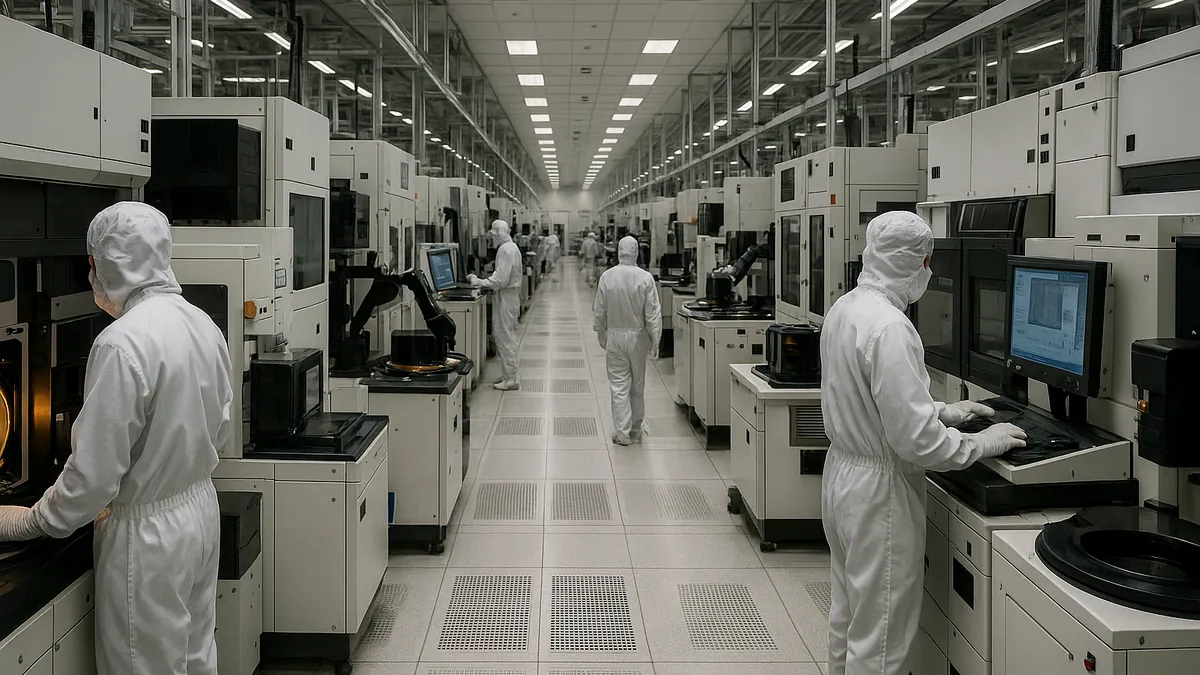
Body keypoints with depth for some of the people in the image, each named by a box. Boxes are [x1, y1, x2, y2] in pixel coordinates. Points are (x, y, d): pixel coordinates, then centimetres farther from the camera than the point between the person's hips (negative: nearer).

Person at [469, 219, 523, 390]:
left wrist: (478, 282, -15)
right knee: (500, 336, 15)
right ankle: (509, 374, 21)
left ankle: (511, 379, 1)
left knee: (505, 338, -4)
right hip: (509, 295, 10)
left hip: (507, 297, -10)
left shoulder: (506, 250, -18)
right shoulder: (511, 247, 14)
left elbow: (500, 280, -22)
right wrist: (480, 281, 12)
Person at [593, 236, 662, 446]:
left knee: (619, 386, 5)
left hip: (615, 336, 0)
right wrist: (655, 340, -1)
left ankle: (623, 433, 4)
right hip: (638, 336, 0)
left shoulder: (607, 277, -9)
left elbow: (599, 311, -1)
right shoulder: (645, 278, -13)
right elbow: (653, 313, -10)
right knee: (637, 385, 13)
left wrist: (601, 334, 13)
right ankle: (635, 430, 24)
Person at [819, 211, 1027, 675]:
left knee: (848, 619, 23)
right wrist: (981, 444, -11)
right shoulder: (889, 327, -25)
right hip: (879, 493, -10)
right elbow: (916, 441, -26)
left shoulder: (843, 308, 4)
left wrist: (941, 411, 16)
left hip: (842, 475, 10)